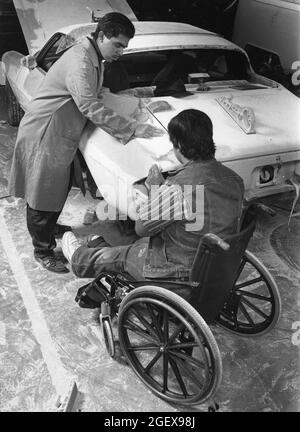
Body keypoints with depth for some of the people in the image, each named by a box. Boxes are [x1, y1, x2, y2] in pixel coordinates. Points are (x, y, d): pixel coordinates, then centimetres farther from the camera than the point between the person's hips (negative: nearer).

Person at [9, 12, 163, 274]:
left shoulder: (94, 58, 8)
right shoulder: (79, 63, -24)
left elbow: (96, 96, 13)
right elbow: (92, 108, -30)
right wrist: (134, 129, -29)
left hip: (62, 134, 10)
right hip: (44, 137, -10)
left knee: (61, 186, 23)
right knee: (43, 196, 2)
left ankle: (50, 228, 45)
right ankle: (43, 251, 16)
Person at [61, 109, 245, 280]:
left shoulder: (178, 188, -30)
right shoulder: (235, 180, -7)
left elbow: (142, 227, -16)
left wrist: (155, 189, -1)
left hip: (179, 275, -6)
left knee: (120, 256, 21)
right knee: (143, 242, 28)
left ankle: (79, 258, 51)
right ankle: (100, 247, 57)